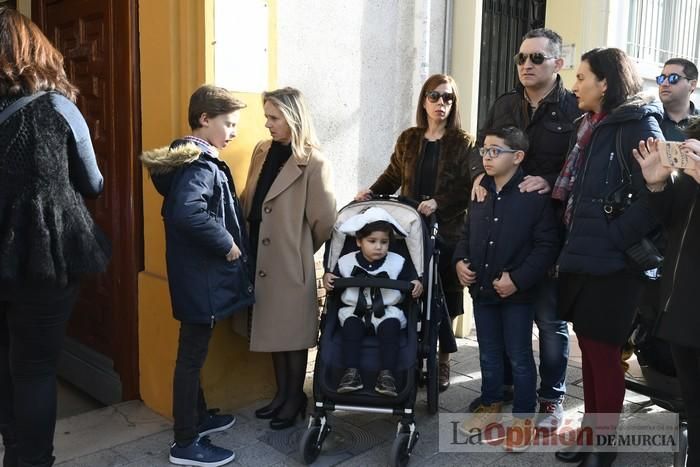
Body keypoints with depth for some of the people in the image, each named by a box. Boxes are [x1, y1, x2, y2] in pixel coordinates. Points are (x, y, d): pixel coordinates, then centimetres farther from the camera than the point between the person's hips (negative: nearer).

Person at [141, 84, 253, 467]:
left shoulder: (192, 158, 11)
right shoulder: (201, 164, -19)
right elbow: (189, 213, -36)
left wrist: (225, 241, 13)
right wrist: (227, 243, -24)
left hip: (199, 272, 10)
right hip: (201, 276, -10)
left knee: (194, 353, 21)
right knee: (192, 356, 0)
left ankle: (198, 416, 38)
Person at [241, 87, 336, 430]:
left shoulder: (313, 162, -14)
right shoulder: (262, 151, 6)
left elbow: (325, 219, -12)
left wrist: (300, 247, 2)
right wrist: (248, 246, 12)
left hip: (291, 261, -6)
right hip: (262, 258, 7)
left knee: (292, 332, 7)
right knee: (273, 329, 16)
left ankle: (296, 399, 24)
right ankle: (282, 393, 32)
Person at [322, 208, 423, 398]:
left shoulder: (399, 263, 3)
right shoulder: (346, 262, 5)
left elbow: (412, 279, 6)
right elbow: (334, 279, 14)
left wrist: (417, 285, -15)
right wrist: (327, 278, -7)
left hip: (387, 310, -1)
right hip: (354, 310, 1)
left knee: (390, 325, -30)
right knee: (351, 325, -29)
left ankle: (387, 374, -28)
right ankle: (351, 372, -28)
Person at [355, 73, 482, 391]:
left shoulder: (463, 143, 0)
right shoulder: (408, 140, 10)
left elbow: (469, 189, -7)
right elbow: (393, 176, 17)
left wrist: (438, 202, -19)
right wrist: (372, 192, 0)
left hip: (446, 233, -2)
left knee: (442, 299, 4)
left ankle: (442, 362, 20)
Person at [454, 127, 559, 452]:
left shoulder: (535, 196, -14)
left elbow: (547, 245, -14)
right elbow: (467, 233, 16)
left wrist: (518, 279, -21)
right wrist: (459, 261, -1)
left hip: (517, 293, -6)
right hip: (481, 290, 6)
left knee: (519, 357, 8)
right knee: (488, 353, 19)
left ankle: (523, 418, 24)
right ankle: (491, 406, 37)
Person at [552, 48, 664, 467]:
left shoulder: (638, 124, -10)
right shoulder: (590, 125, 16)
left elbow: (653, 194, -21)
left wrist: (613, 240, -17)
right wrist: (575, 243, 14)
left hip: (610, 263, -8)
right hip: (584, 256, 8)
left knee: (603, 352, 2)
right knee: (589, 348, 15)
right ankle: (590, 430, 28)